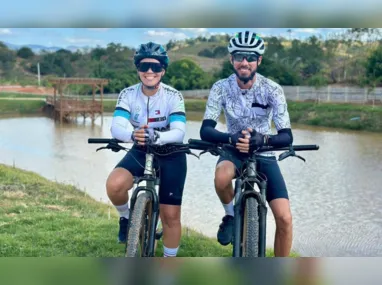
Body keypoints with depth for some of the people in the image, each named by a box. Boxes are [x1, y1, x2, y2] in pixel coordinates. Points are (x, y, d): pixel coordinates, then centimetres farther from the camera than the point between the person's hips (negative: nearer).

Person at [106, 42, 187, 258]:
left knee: (171, 215, -3)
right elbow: (116, 128, -25)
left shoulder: (174, 96, -18)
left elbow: (179, 132, -29)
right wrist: (132, 135, -48)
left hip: (171, 155, -1)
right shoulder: (128, 95, -12)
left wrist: (156, 137, -50)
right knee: (114, 185, -28)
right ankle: (127, 216, 5)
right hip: (140, 152, 2)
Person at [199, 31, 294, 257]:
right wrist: (230, 138, -41)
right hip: (234, 151, 0)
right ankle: (231, 215, -3)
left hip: (264, 155, 0)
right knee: (222, 176, -37)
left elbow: (287, 136, -20)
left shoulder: (272, 90, -15)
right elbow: (205, 130, -20)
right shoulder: (221, 88, -13)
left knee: (284, 218, -15)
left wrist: (263, 139, -43)